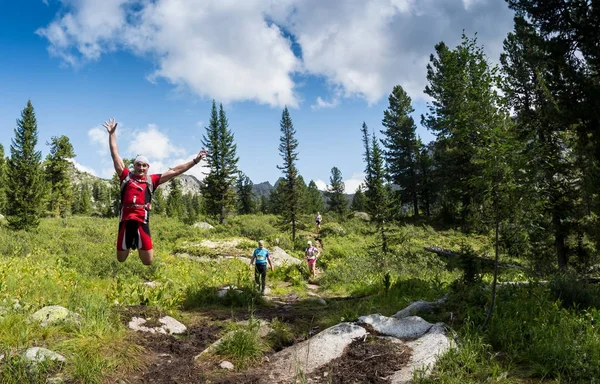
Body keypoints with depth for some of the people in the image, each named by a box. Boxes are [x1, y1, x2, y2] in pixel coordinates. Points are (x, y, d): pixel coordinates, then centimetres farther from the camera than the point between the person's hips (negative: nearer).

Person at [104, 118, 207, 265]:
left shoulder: (151, 180, 12)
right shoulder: (126, 176, 11)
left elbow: (174, 171, 12)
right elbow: (115, 154, 12)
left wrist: (195, 161, 11)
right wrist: (112, 133, 11)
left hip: (142, 221, 0)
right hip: (125, 220, 0)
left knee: (148, 262, 0)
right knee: (121, 260, 10)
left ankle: (140, 247, 35)